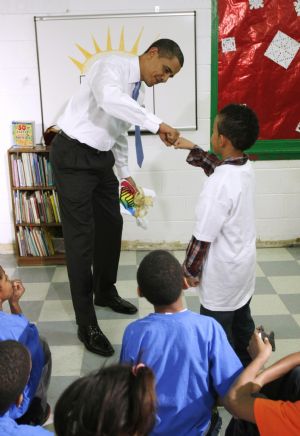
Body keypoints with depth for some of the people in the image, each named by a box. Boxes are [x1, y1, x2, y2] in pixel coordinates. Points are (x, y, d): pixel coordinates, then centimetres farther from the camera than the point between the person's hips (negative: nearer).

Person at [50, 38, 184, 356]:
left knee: (111, 225, 17)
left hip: (100, 157, 9)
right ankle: (86, 323, 3)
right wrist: (157, 124, -37)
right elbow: (109, 98, -37)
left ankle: (105, 292, 39)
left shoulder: (134, 92, 11)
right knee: (81, 235, -6)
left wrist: (125, 174, 23)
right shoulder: (114, 64, -15)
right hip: (73, 156, -9)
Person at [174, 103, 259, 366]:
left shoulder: (219, 185, -30)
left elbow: (203, 237, -24)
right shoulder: (246, 167, -5)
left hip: (223, 274, -9)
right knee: (242, 323, 25)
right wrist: (193, 149, 22)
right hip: (245, 266, 9)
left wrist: (190, 271, -11)